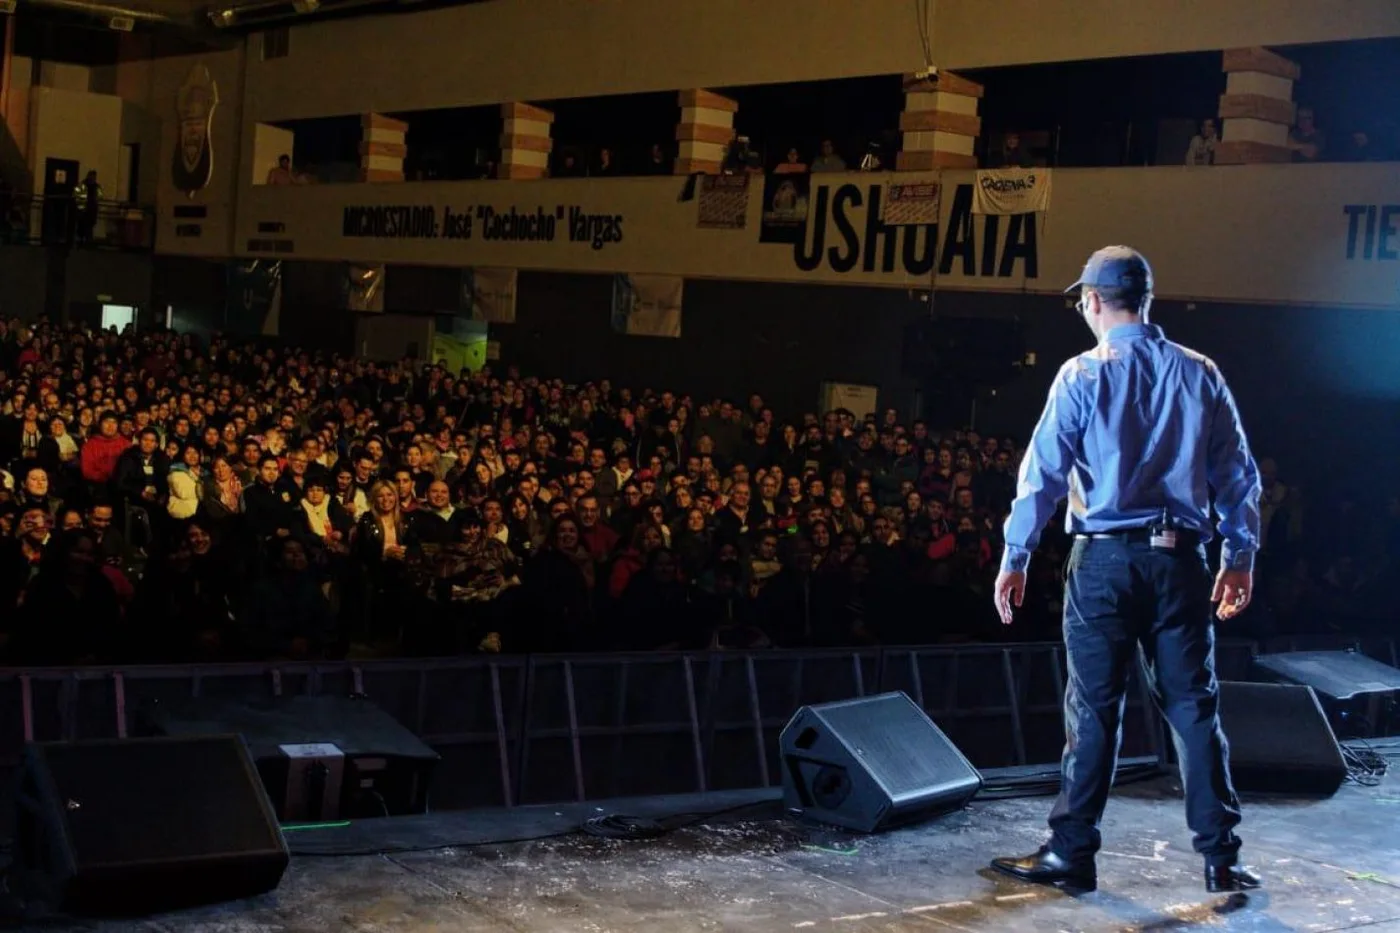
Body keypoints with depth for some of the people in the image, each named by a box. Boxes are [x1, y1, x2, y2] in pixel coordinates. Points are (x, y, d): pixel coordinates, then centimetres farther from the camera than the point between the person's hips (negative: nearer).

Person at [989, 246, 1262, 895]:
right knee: (1194, 706, 8)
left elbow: (1042, 473, -6)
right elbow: (1238, 476, 8)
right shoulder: (1201, 374, 6)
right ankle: (1221, 857, 12)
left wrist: (1014, 558, -1)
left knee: (1093, 708, 3)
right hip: (1181, 558, 3)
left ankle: (1071, 854, 8)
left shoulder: (1082, 375, -4)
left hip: (1105, 558, -3)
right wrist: (1240, 558, 16)